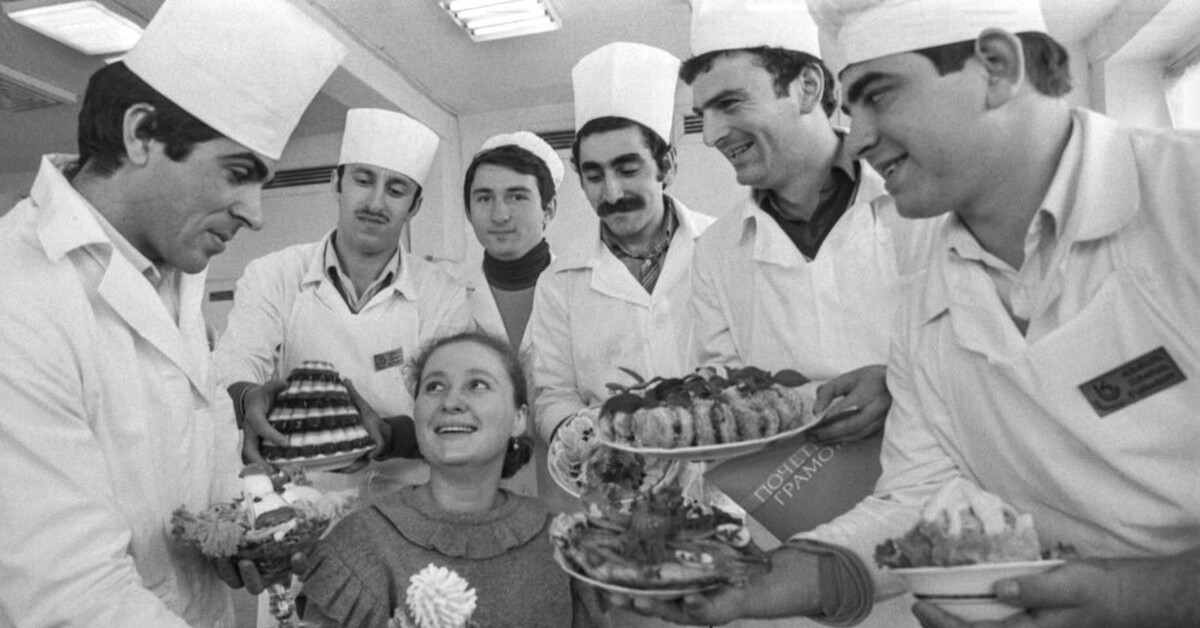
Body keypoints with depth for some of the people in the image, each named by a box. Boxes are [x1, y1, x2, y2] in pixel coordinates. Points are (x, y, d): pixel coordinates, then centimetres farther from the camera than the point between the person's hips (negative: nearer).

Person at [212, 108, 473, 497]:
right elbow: (233, 367, -9)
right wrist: (249, 398, -32)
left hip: (399, 488, -1)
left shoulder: (444, 297, 1)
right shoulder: (270, 276, 4)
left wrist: (388, 435, -27)